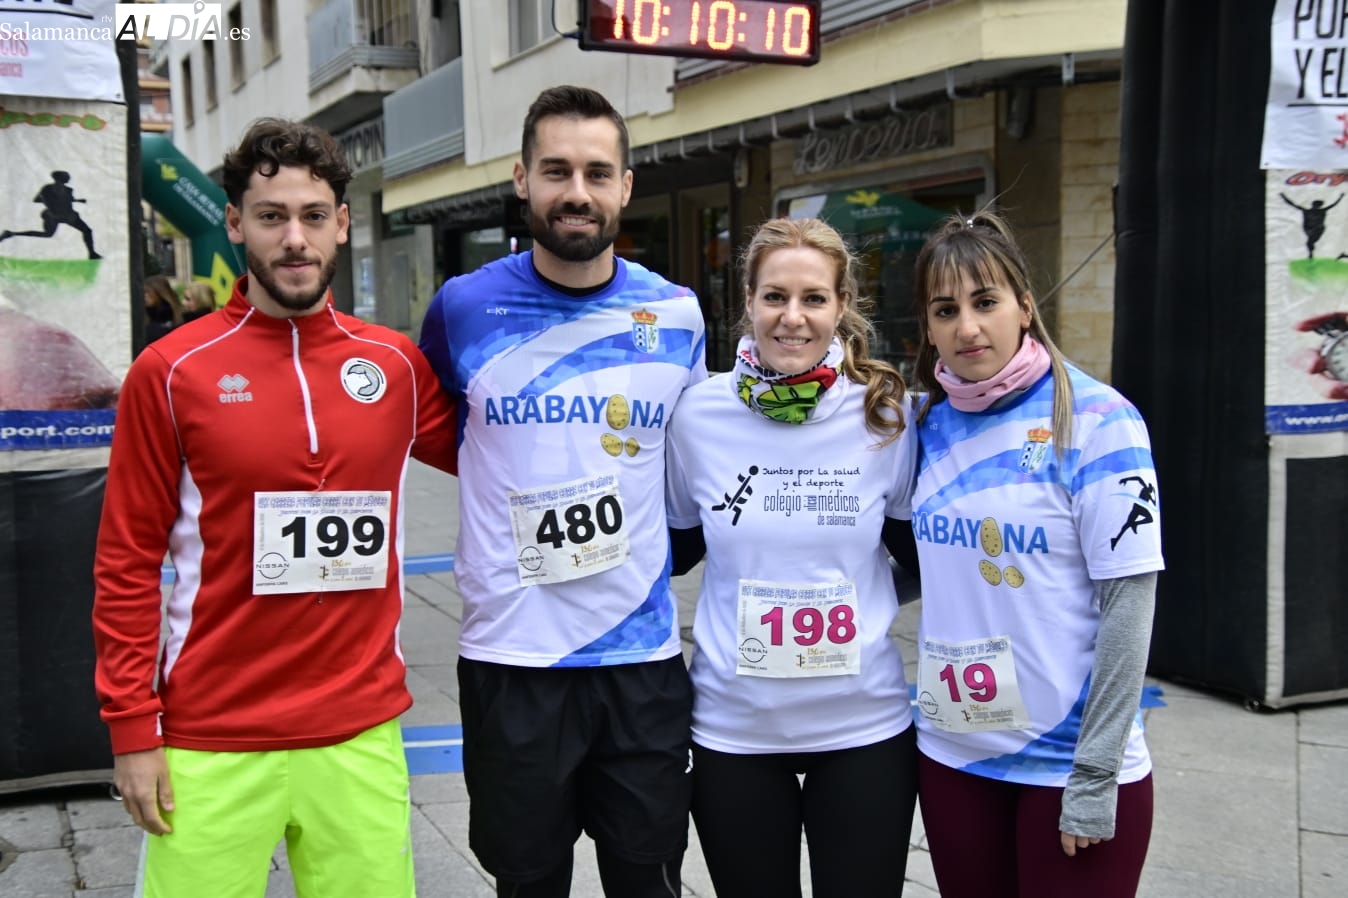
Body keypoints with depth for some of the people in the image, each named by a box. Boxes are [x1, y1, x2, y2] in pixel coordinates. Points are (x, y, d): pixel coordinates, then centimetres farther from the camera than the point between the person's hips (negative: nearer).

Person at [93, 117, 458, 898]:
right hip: (210, 744, -2)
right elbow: (128, 563, -2)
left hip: (362, 736, 2)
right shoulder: (171, 371, -4)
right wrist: (132, 729, -4)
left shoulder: (396, 365, 3)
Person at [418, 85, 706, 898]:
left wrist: (650, 574, 10)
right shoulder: (465, 307, -4)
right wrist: (524, 483, 5)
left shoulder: (678, 315, 1)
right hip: (510, 658, -1)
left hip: (644, 656, 1)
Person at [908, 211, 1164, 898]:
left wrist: (1095, 774, -15)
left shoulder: (1096, 418, -12)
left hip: (1069, 760, -4)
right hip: (950, 752, 5)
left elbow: (1128, 600, -14)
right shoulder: (929, 424, 2)